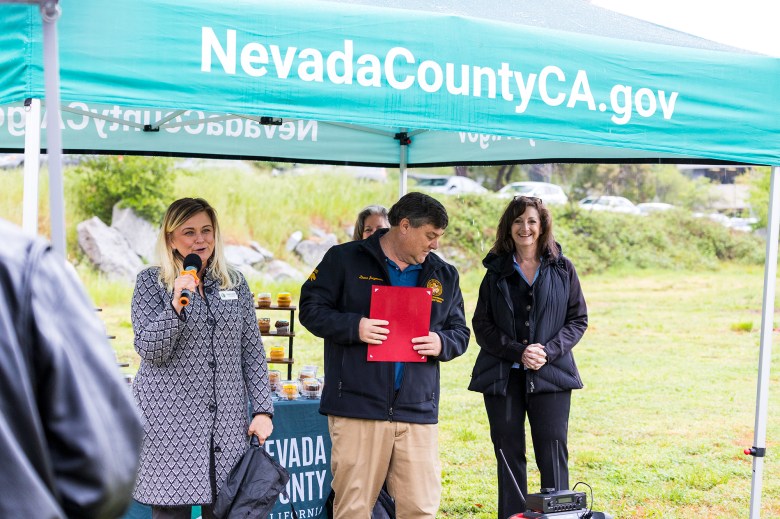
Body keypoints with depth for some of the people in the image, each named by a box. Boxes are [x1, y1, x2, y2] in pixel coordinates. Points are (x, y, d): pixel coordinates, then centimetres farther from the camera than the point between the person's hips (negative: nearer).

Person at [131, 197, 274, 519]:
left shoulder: (235, 282, 12)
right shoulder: (151, 282, 2)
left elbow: (252, 351, 12)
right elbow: (149, 351, -7)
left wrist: (262, 409, 4)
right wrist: (176, 305, -21)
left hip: (227, 421, 3)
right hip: (170, 423, -3)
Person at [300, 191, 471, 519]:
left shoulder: (444, 276, 16)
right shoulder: (345, 259, 3)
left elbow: (460, 331, 21)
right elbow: (311, 308, 2)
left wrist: (442, 344, -3)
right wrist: (353, 326, -15)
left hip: (418, 410, 4)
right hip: (357, 406, -3)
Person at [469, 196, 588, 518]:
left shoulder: (562, 269, 6)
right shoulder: (496, 271, 8)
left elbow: (578, 319, 5)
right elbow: (482, 325, 3)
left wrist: (549, 351, -11)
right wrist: (518, 352, -11)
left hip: (550, 374, -1)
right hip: (502, 376, 1)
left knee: (552, 454, -6)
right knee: (509, 455, 4)